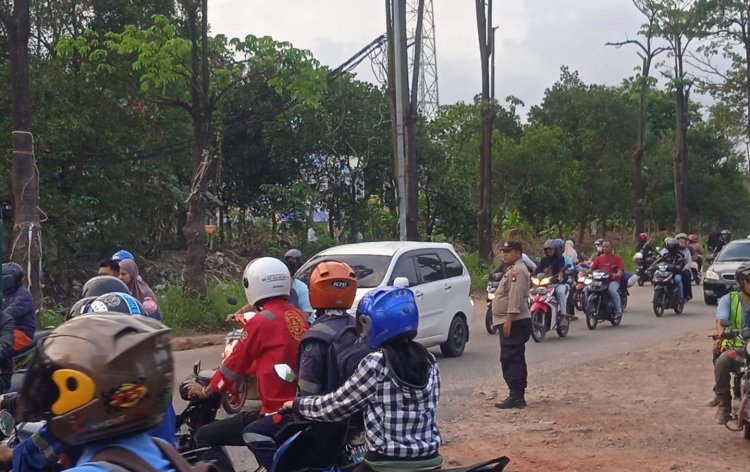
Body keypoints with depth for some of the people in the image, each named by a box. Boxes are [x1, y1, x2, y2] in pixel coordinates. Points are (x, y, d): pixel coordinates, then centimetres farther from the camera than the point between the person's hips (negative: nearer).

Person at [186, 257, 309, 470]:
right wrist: (248, 370, 40)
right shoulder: (298, 316, 11)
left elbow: (235, 364, 0)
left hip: (279, 413, -8)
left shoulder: (260, 322, -10)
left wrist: (206, 391, 16)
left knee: (206, 437, -5)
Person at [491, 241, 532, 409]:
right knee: (515, 360, 12)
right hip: (511, 322, 11)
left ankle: (516, 397, -15)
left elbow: (515, 297, -23)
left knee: (511, 359, -13)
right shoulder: (514, 270, 21)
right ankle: (518, 396, 16)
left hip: (514, 322, -11)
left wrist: (509, 319, -26)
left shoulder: (517, 271, -13)